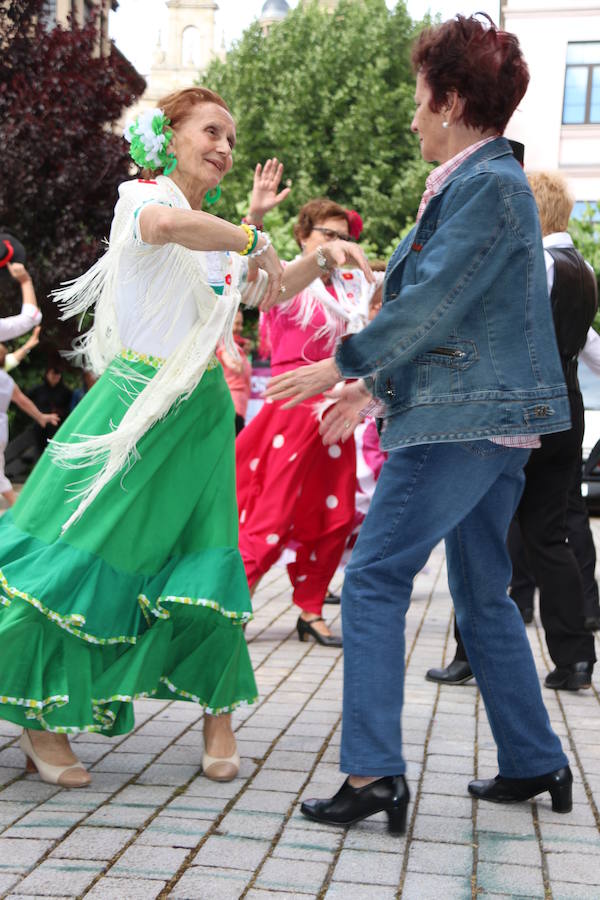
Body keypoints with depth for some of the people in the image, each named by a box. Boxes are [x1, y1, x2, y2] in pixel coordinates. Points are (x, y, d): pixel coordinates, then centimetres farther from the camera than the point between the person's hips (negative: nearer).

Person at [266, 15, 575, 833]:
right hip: (493, 418, 10)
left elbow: (434, 301, -18)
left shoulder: (488, 184, -13)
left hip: (462, 418, -10)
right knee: (482, 596, 15)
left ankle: (373, 773, -7)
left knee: (375, 579, -7)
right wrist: (375, 387, 24)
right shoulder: (481, 181, 18)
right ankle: (535, 764, 23)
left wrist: (343, 365, -9)